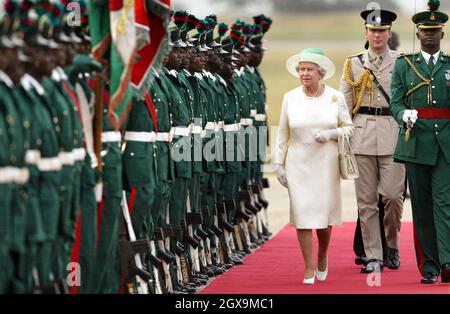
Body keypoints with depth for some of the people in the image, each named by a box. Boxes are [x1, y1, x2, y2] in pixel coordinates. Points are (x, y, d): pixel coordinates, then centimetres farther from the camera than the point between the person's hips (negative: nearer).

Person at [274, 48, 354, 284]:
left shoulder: (335, 97, -1)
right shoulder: (290, 98, 2)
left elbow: (349, 128, 5)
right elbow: (283, 134, 7)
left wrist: (331, 134, -14)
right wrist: (279, 164, 4)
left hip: (326, 164, 0)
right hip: (298, 165, 1)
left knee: (324, 213, 0)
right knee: (302, 214, -6)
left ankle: (322, 256, 29)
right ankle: (309, 270, 1)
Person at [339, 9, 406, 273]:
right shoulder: (354, 64, 11)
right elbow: (344, 105, 12)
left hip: (393, 133, -1)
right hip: (362, 134, 1)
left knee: (393, 194, -7)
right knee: (366, 199, 0)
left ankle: (392, 245, 17)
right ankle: (373, 257, 5)